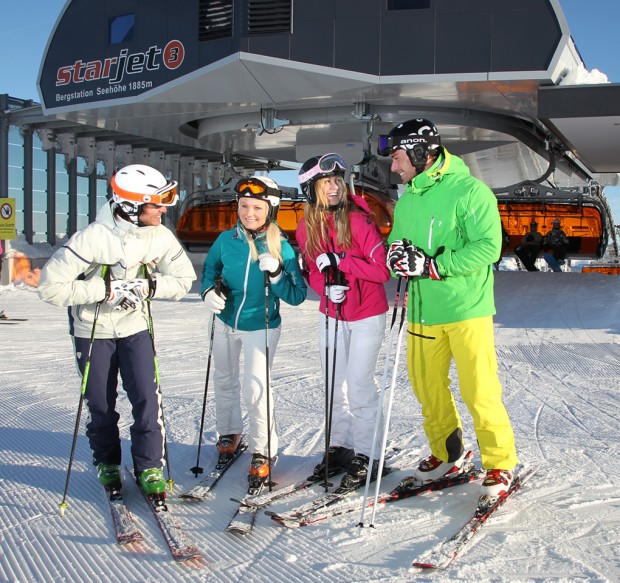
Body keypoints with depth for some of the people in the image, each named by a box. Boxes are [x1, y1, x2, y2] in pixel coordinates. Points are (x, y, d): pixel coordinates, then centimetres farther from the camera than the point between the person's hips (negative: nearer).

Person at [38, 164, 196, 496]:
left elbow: (183, 280, -4)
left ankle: (150, 466, 12)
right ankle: (107, 462, 33)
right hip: (92, 330, -2)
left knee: (146, 397, -4)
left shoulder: (161, 237, -15)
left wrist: (148, 286, -21)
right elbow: (51, 287, -28)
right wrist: (106, 289, -31)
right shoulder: (93, 238, -28)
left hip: (135, 326, 3)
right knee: (100, 404, 9)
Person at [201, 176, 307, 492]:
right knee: (224, 382, 20)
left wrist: (276, 274, -34)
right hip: (225, 323, 4)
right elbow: (210, 267, 8)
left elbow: (297, 296, -18)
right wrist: (209, 290, -11)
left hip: (260, 327, -4)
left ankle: (263, 452, 7)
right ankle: (228, 431, 46)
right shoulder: (226, 240, -12)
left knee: (255, 389, -12)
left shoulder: (281, 247, -18)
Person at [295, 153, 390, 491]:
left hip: (366, 314, -5)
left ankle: (365, 456, 8)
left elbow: (382, 269, -20)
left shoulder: (359, 220, -17)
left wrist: (340, 261, -26)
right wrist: (326, 287, -13)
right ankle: (339, 447, 27)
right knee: (333, 384, 12)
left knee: (359, 384, -5)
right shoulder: (306, 228, -2)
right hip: (332, 314, 5)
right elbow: (312, 270, 8)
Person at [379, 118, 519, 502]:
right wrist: (399, 255, -8)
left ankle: (501, 463, 17)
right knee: (427, 388, 12)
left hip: (466, 309, -6)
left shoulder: (470, 191, -9)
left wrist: (432, 265, -21)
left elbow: (488, 247, -18)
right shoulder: (407, 200, 14)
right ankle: (447, 455, 31)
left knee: (479, 391, -3)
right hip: (422, 312, 7)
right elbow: (396, 244, 17)